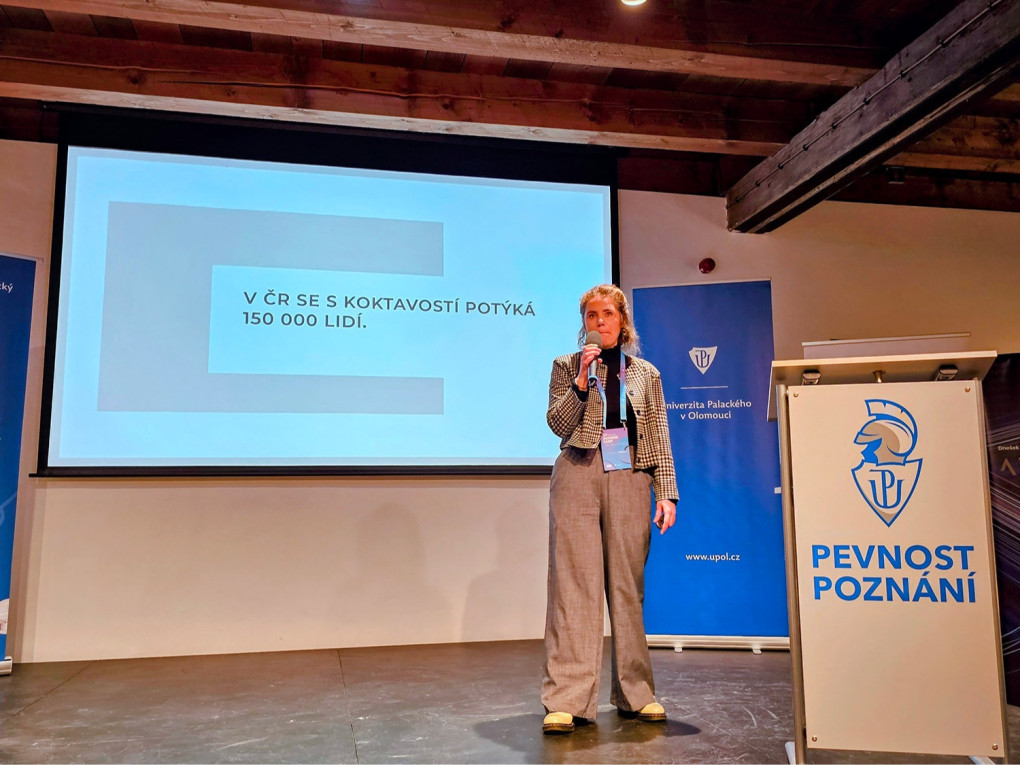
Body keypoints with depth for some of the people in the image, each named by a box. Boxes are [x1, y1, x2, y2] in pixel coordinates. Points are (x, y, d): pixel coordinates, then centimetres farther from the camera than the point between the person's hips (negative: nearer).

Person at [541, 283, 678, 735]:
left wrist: (666, 493, 2)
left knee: (628, 585, 5)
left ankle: (635, 694, 16)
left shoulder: (645, 374, 14)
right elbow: (558, 423, -2)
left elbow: (659, 438, 10)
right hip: (578, 477, -2)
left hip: (629, 480, 2)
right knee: (574, 583, -5)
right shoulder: (567, 366, 10)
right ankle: (566, 701, -2)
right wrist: (582, 378, -11)